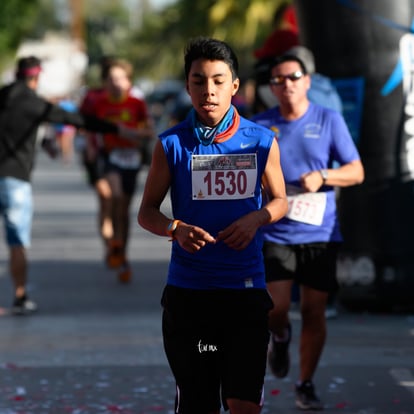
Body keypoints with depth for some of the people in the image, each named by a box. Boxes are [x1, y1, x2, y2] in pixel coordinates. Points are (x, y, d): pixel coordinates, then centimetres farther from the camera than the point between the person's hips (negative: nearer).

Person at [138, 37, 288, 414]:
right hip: (187, 289, 0)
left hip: (245, 287, 0)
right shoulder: (172, 144, -1)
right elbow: (147, 211, 5)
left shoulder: (261, 141, 1)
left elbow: (279, 201, 13)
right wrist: (176, 228, -17)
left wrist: (254, 219, -10)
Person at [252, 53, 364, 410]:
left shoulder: (329, 120, 2)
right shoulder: (259, 126, 4)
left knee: (314, 311, 1)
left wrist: (322, 176, -14)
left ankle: (306, 384, 15)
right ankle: (280, 338, 25)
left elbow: (356, 171, 2)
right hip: (275, 231, 0)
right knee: (276, 307, -11)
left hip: (320, 232, 0)